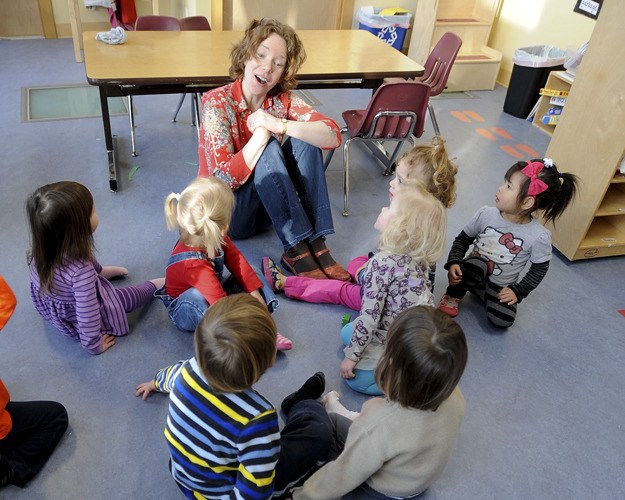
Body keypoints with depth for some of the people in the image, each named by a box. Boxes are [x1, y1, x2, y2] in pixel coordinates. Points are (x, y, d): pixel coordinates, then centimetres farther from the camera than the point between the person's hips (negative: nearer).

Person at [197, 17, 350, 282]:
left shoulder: (282, 100, -5)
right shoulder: (217, 102, -17)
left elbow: (333, 136, -19)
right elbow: (225, 179, -25)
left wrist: (280, 125, -31)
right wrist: (263, 131, -28)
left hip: (268, 206, 5)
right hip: (224, 211, -4)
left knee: (303, 139, -17)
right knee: (269, 150, -28)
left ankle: (316, 243, -25)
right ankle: (296, 250, -30)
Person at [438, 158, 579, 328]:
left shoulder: (539, 237, -18)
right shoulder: (486, 215, -13)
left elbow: (539, 269, -3)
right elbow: (462, 239, -1)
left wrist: (518, 292, -7)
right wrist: (453, 262, -17)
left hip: (501, 287, 1)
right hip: (472, 273, 0)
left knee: (502, 320, -24)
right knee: (477, 265, -35)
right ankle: (453, 296, -7)